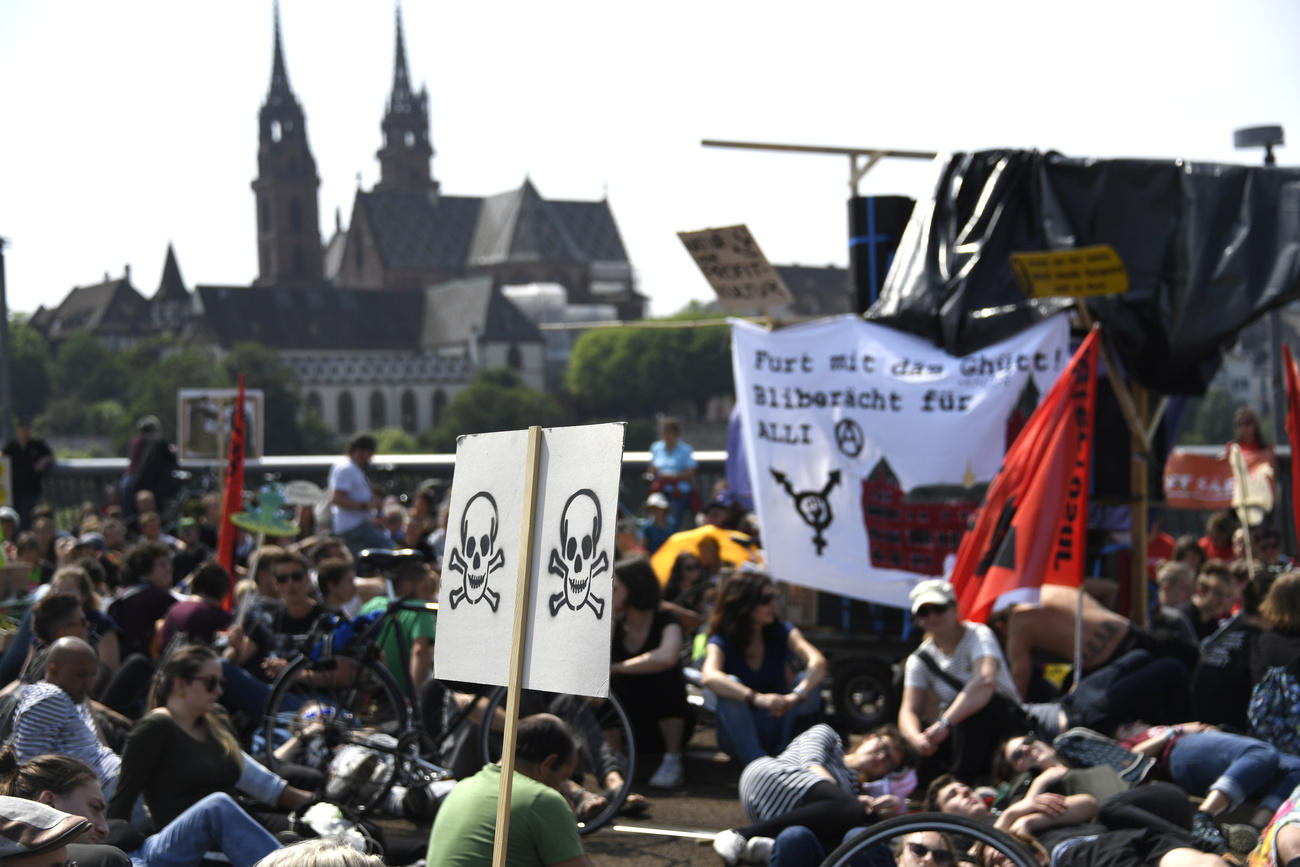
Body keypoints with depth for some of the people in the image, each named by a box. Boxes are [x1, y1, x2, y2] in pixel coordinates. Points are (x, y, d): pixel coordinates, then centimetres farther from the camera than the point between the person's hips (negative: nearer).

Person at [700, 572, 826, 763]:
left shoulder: (782, 632, -4)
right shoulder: (722, 642, -12)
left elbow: (818, 662, -22)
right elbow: (710, 677, -35)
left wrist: (797, 695, -43)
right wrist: (756, 698, -50)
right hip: (739, 733, -2)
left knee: (809, 679, -22)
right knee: (730, 683, -31)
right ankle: (755, 760, -37)